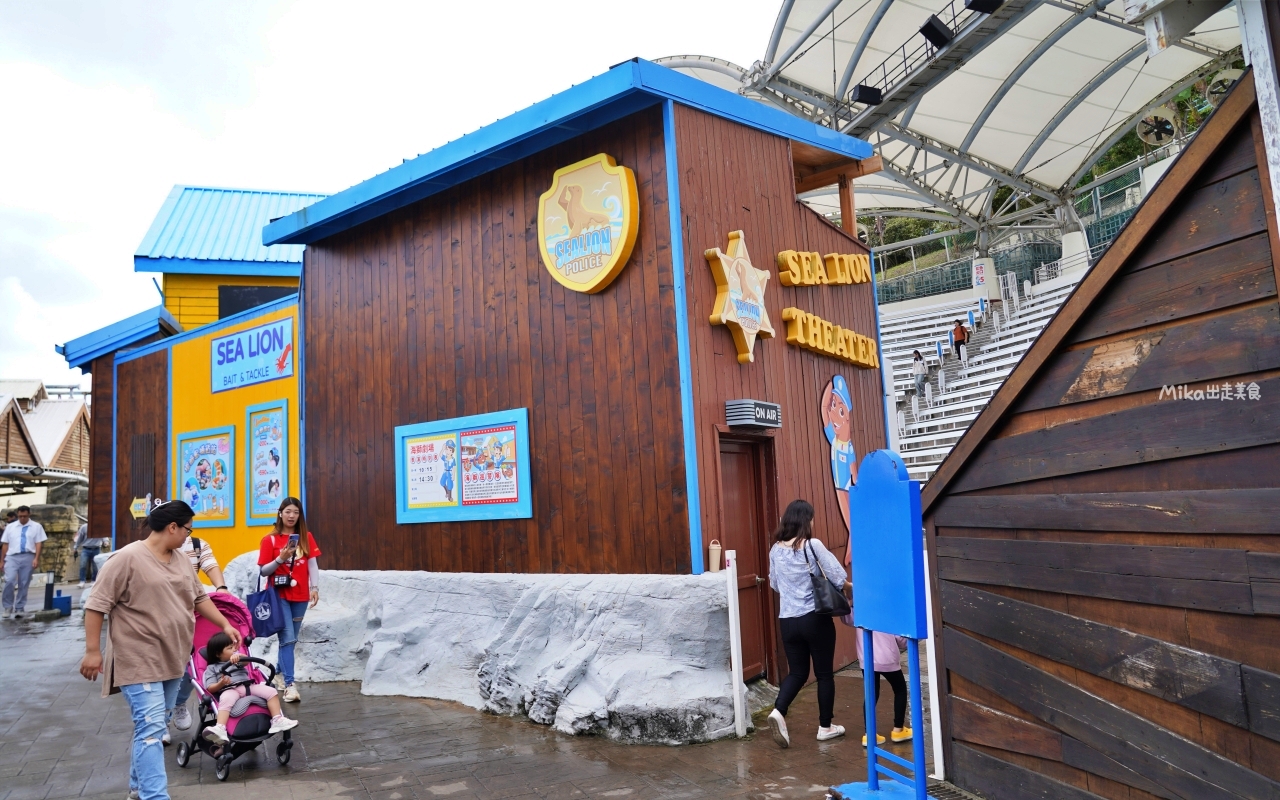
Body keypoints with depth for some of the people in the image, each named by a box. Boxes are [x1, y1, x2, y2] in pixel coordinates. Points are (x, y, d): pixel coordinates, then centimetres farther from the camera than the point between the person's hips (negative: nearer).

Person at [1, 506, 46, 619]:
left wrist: (36, 558, -9)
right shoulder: (10, 527, 10)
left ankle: (19, 608, 14)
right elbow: (5, 544, 10)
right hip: (12, 557, 0)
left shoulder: (36, 526, 5)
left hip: (28, 557, 0)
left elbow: (39, 543, 1)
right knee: (9, 581, -15)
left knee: (24, 584, 4)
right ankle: (8, 606, 3)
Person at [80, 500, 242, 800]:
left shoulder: (181, 560, 10)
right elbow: (96, 606, -13)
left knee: (152, 726, 17)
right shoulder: (127, 558, -14)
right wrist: (92, 651, -14)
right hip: (139, 661, -8)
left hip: (171, 659, 8)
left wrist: (225, 624, 15)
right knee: (150, 729, -12)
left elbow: (199, 598, 19)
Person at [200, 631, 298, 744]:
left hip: (248, 686, 4)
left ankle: (277, 720, -20)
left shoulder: (237, 658, 27)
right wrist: (221, 684, -17)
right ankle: (220, 729, -57)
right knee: (225, 700, -39)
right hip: (230, 690, -4)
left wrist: (238, 656, -22)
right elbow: (210, 688, 6)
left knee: (271, 691, -14)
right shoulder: (212, 668, 17)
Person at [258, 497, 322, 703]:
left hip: (300, 596, 4)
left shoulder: (306, 537, 7)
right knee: (287, 639, -11)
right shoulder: (270, 539, -2)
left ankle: (280, 675, 29)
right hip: (279, 596, -3)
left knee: (291, 639, 12)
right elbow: (263, 571, -3)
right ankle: (289, 685, -12)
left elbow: (313, 564, 3)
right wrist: (280, 558, -19)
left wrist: (315, 587, -6)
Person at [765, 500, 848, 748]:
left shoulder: (775, 550, 2)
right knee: (824, 673, 12)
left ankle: (778, 711, -6)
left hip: (787, 621, 4)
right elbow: (839, 578, -14)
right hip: (815, 618, -4)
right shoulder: (813, 545, -13)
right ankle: (825, 726, 21)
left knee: (797, 671, 15)